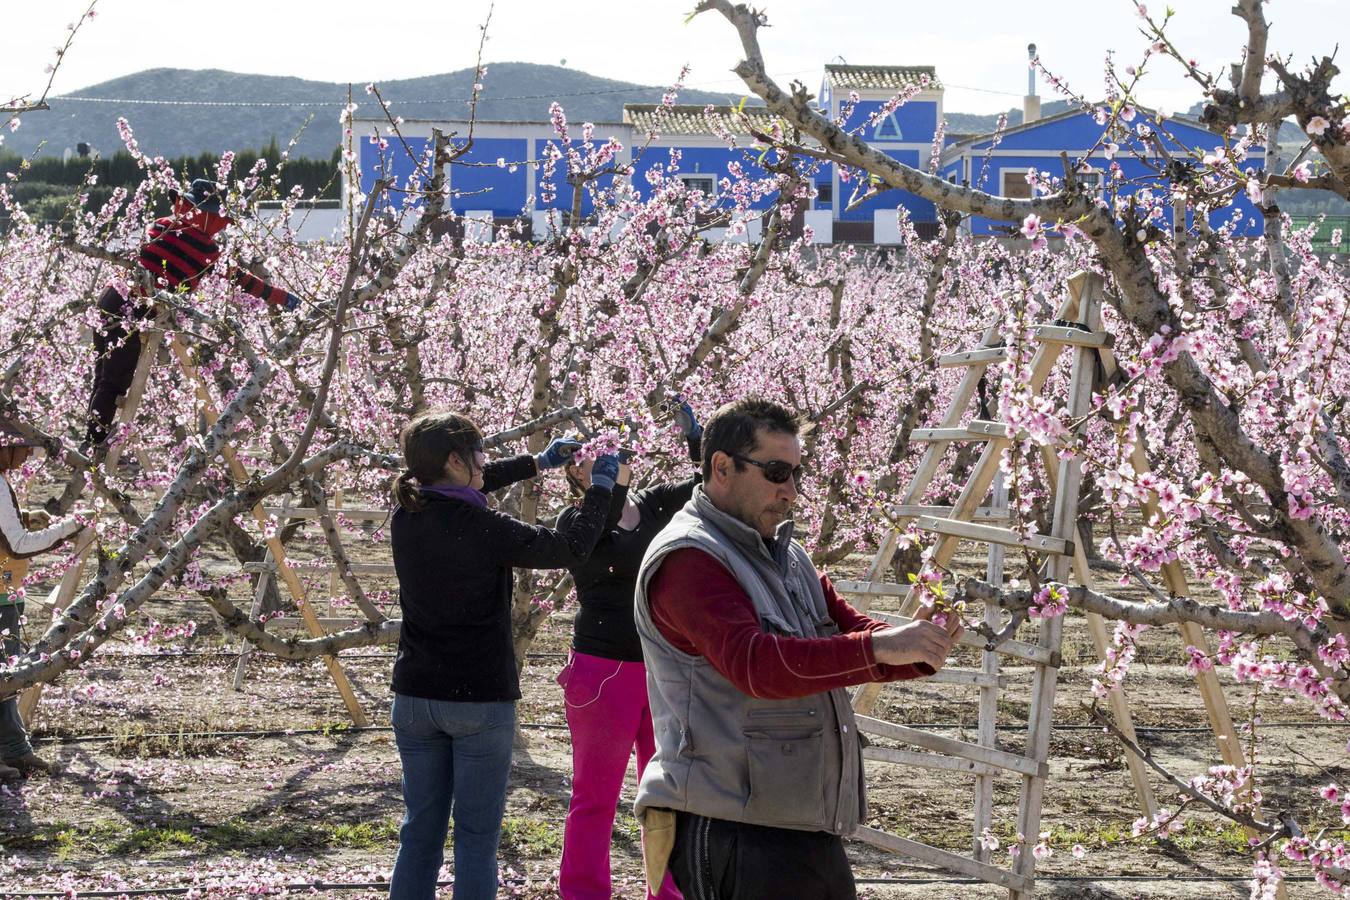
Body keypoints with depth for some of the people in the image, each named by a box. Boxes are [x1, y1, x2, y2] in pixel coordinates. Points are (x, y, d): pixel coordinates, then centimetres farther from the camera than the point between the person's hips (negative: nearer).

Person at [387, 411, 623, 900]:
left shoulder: (407, 516, 1)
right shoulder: (482, 528, -17)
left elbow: (459, 491, 22)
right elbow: (571, 547, -7)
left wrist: (537, 462, 28)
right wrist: (600, 487, 8)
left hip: (415, 695, 6)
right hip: (481, 698, -6)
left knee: (421, 831, 11)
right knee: (476, 835, 0)